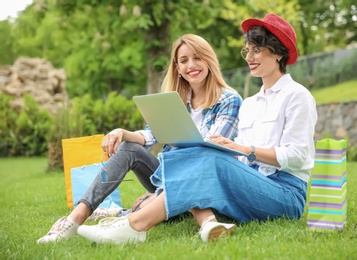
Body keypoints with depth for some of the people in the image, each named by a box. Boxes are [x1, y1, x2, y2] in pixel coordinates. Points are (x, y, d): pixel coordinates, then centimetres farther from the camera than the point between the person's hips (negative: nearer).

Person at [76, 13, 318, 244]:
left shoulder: (297, 95, 2)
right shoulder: (248, 104, 22)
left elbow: (296, 156, -8)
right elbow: (242, 160, 14)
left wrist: (246, 149, -17)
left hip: (285, 193, -6)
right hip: (252, 187, 6)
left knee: (211, 161, -29)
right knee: (186, 164, -15)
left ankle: (134, 226, -38)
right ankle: (208, 221, -42)